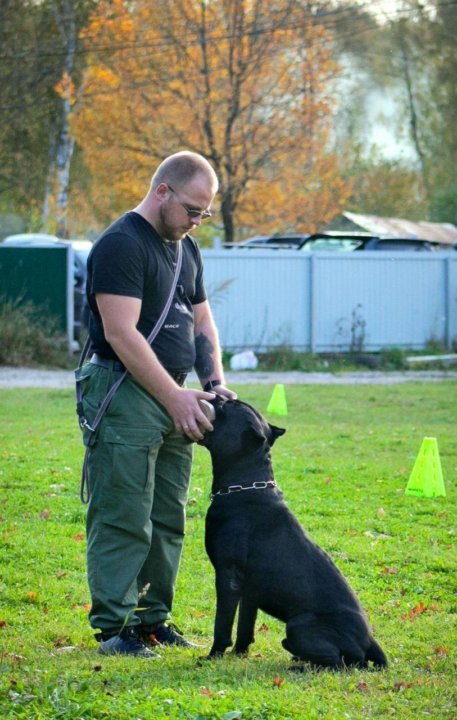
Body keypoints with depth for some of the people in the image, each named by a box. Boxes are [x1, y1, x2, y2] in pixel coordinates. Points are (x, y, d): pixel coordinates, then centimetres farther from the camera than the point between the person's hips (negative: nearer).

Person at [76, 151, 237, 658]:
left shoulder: (185, 248, 16)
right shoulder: (121, 245, -12)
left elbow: (201, 321, 24)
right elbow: (121, 334, -19)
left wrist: (214, 382, 6)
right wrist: (175, 397, -20)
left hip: (172, 399, 9)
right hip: (123, 393, -9)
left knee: (168, 519, 10)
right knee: (124, 517, -8)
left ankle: (153, 618, 17)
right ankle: (114, 627, -4)